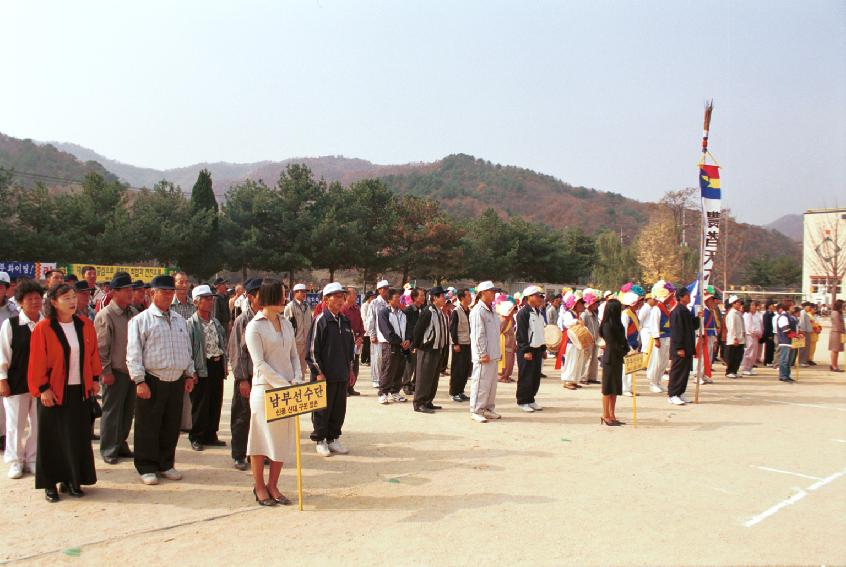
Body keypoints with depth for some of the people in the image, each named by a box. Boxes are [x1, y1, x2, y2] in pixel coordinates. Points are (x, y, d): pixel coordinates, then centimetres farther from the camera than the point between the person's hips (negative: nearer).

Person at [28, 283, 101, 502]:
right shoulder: (43, 328, -9)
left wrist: (95, 379, 7)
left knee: (78, 436, 7)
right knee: (52, 438, 6)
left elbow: (93, 353, 9)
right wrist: (43, 388, -10)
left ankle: (73, 480, 20)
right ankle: (50, 483, 19)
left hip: (80, 390, 3)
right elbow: (37, 361, -8)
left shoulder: (85, 324, 2)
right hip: (53, 392, -3)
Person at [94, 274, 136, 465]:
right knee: (112, 412, 3)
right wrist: (106, 372, -14)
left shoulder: (132, 314, 10)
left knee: (128, 411, 13)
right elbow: (101, 347, -13)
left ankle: (121, 445, 26)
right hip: (115, 373, -6)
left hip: (131, 370, 6)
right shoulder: (105, 316, -11)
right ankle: (109, 451, 13)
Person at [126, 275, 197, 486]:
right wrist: (140, 381, -15)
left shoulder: (179, 320, 14)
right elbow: (133, 353, -9)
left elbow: (187, 349, 20)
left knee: (171, 427, 13)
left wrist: (189, 374, 16)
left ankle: (166, 465, 26)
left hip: (176, 381, 5)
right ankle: (147, 468, 16)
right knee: (148, 428, 3)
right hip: (152, 382, -5)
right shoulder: (141, 320, -5)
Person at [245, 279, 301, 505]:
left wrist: (297, 380, -5)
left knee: (284, 439, 9)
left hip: (287, 390, 6)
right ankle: (259, 487, 21)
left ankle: (272, 486, 23)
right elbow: (260, 363, -14)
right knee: (261, 438, 5)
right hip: (265, 389, -6)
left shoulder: (286, 323, 10)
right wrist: (284, 384, -18)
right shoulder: (254, 326, -8)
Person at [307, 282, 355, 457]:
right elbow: (312, 349, -11)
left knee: (339, 409, 11)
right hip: (324, 375, -6)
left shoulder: (345, 321, 10)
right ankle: (319, 440, 18)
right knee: (322, 409, 4)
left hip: (342, 375, 6)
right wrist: (319, 372, -13)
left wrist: (350, 368, 17)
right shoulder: (321, 320, -10)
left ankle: (333, 438, 25)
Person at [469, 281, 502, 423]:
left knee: (491, 382, 14)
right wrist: (483, 353, -19)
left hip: (493, 354, 9)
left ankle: (488, 408, 24)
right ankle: (476, 411, 4)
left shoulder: (491, 311, 15)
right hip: (483, 355, -9)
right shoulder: (478, 311, -14)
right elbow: (478, 335, -18)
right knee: (480, 382, -4)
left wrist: (498, 351, 17)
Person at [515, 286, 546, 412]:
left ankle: (531, 400, 21)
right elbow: (521, 334, -17)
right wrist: (526, 351, -19)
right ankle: (522, 401, 9)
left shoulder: (539, 312, 14)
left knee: (536, 376, 11)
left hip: (537, 349, 8)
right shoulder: (523, 312, -14)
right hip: (526, 350, -8)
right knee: (526, 377, -1)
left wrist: (543, 348, 17)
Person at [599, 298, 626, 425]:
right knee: (608, 388, 0)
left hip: (617, 359, 9)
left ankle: (612, 415, 20)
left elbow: (622, 341, 12)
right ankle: (605, 416, 8)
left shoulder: (617, 324, 11)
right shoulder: (608, 325, -17)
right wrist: (623, 351, -11)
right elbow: (612, 345, -18)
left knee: (615, 389, 13)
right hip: (610, 359, -9)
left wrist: (626, 351, -1)